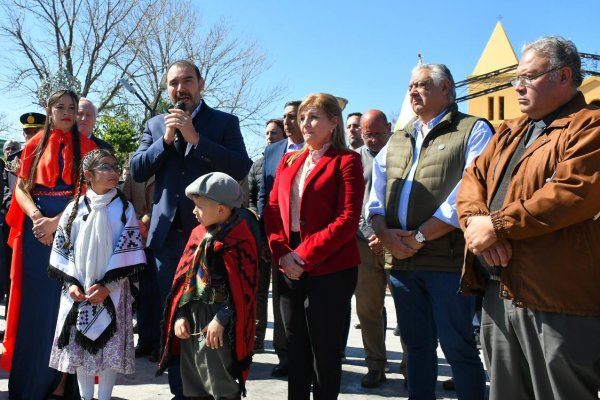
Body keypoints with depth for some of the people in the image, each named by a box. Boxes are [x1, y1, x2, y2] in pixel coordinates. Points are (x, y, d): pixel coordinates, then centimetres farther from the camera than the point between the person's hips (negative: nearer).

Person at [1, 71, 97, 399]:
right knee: (35, 301, 5)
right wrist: (36, 217, -14)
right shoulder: (35, 145, 11)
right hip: (37, 229, 2)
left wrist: (57, 221, -17)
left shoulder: (86, 147, 4)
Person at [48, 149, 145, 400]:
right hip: (78, 292, 2)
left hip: (112, 291, -2)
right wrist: (70, 283, -7)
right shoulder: (74, 208, 3)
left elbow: (128, 251, -7)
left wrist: (107, 286, -13)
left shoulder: (124, 208, -2)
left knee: (109, 347, 2)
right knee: (80, 346, 10)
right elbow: (61, 248, 5)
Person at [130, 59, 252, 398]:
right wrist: (166, 139, -9)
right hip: (168, 232, 4)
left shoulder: (225, 122, 2)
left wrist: (195, 138, -16)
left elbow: (242, 167, -12)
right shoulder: (155, 125, 13)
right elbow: (136, 171, 4)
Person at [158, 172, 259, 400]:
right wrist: (181, 314, 3)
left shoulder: (239, 239, -14)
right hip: (192, 317, 8)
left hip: (218, 322, -8)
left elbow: (242, 289, -16)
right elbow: (184, 276, 10)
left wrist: (221, 320, -18)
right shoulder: (199, 234, 9)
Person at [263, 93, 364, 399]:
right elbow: (273, 210, 10)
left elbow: (347, 220, -13)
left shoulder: (346, 161, -4)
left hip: (330, 270, -5)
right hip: (289, 270, 5)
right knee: (295, 351, 14)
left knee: (325, 351, 6)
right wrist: (282, 254, -6)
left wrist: (303, 256, -16)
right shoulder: (288, 161, 14)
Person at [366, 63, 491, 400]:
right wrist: (386, 235, -4)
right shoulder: (397, 140, 18)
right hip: (401, 259, 6)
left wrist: (419, 237, -14)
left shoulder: (473, 130, -1)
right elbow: (376, 196, 14)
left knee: (458, 348, 2)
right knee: (417, 345, 16)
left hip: (447, 258, -6)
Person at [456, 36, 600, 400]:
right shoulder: (511, 132, 18)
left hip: (557, 303, -8)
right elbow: (474, 176, 12)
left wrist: (497, 225, -17)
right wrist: (474, 220, -10)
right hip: (499, 294, 8)